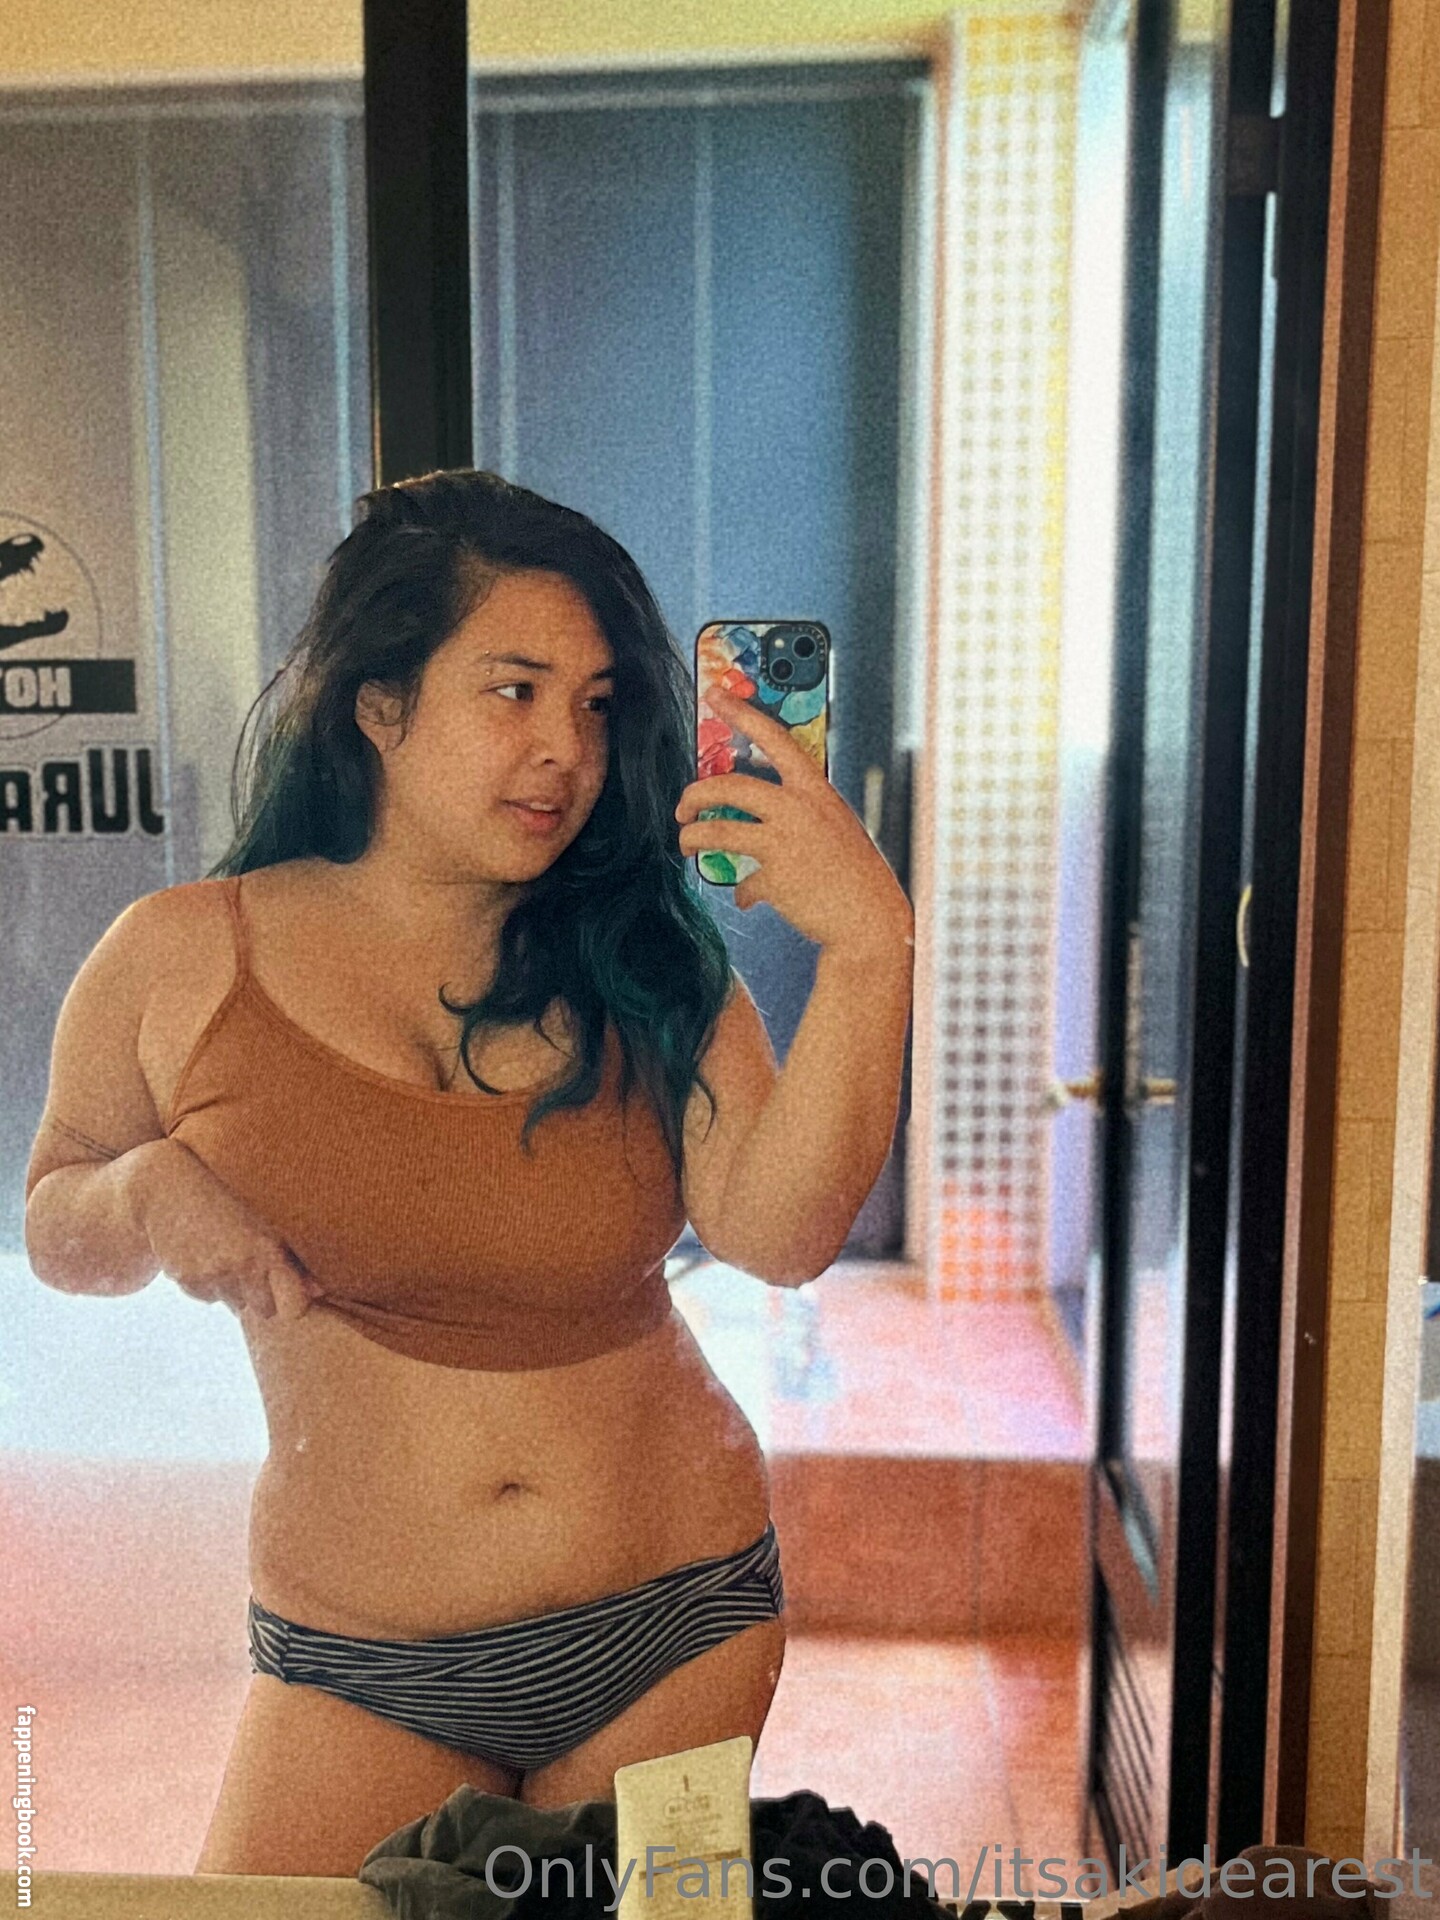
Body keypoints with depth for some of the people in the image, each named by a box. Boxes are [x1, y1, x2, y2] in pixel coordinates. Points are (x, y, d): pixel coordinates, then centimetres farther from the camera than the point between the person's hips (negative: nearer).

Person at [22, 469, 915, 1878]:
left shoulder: (642, 964, -6)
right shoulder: (182, 962, -7)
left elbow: (777, 1233, -19)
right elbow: (53, 1225, 6)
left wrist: (868, 953, -31)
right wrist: (153, 1197, -17)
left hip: (681, 1627, 1)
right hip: (361, 1668, 0)